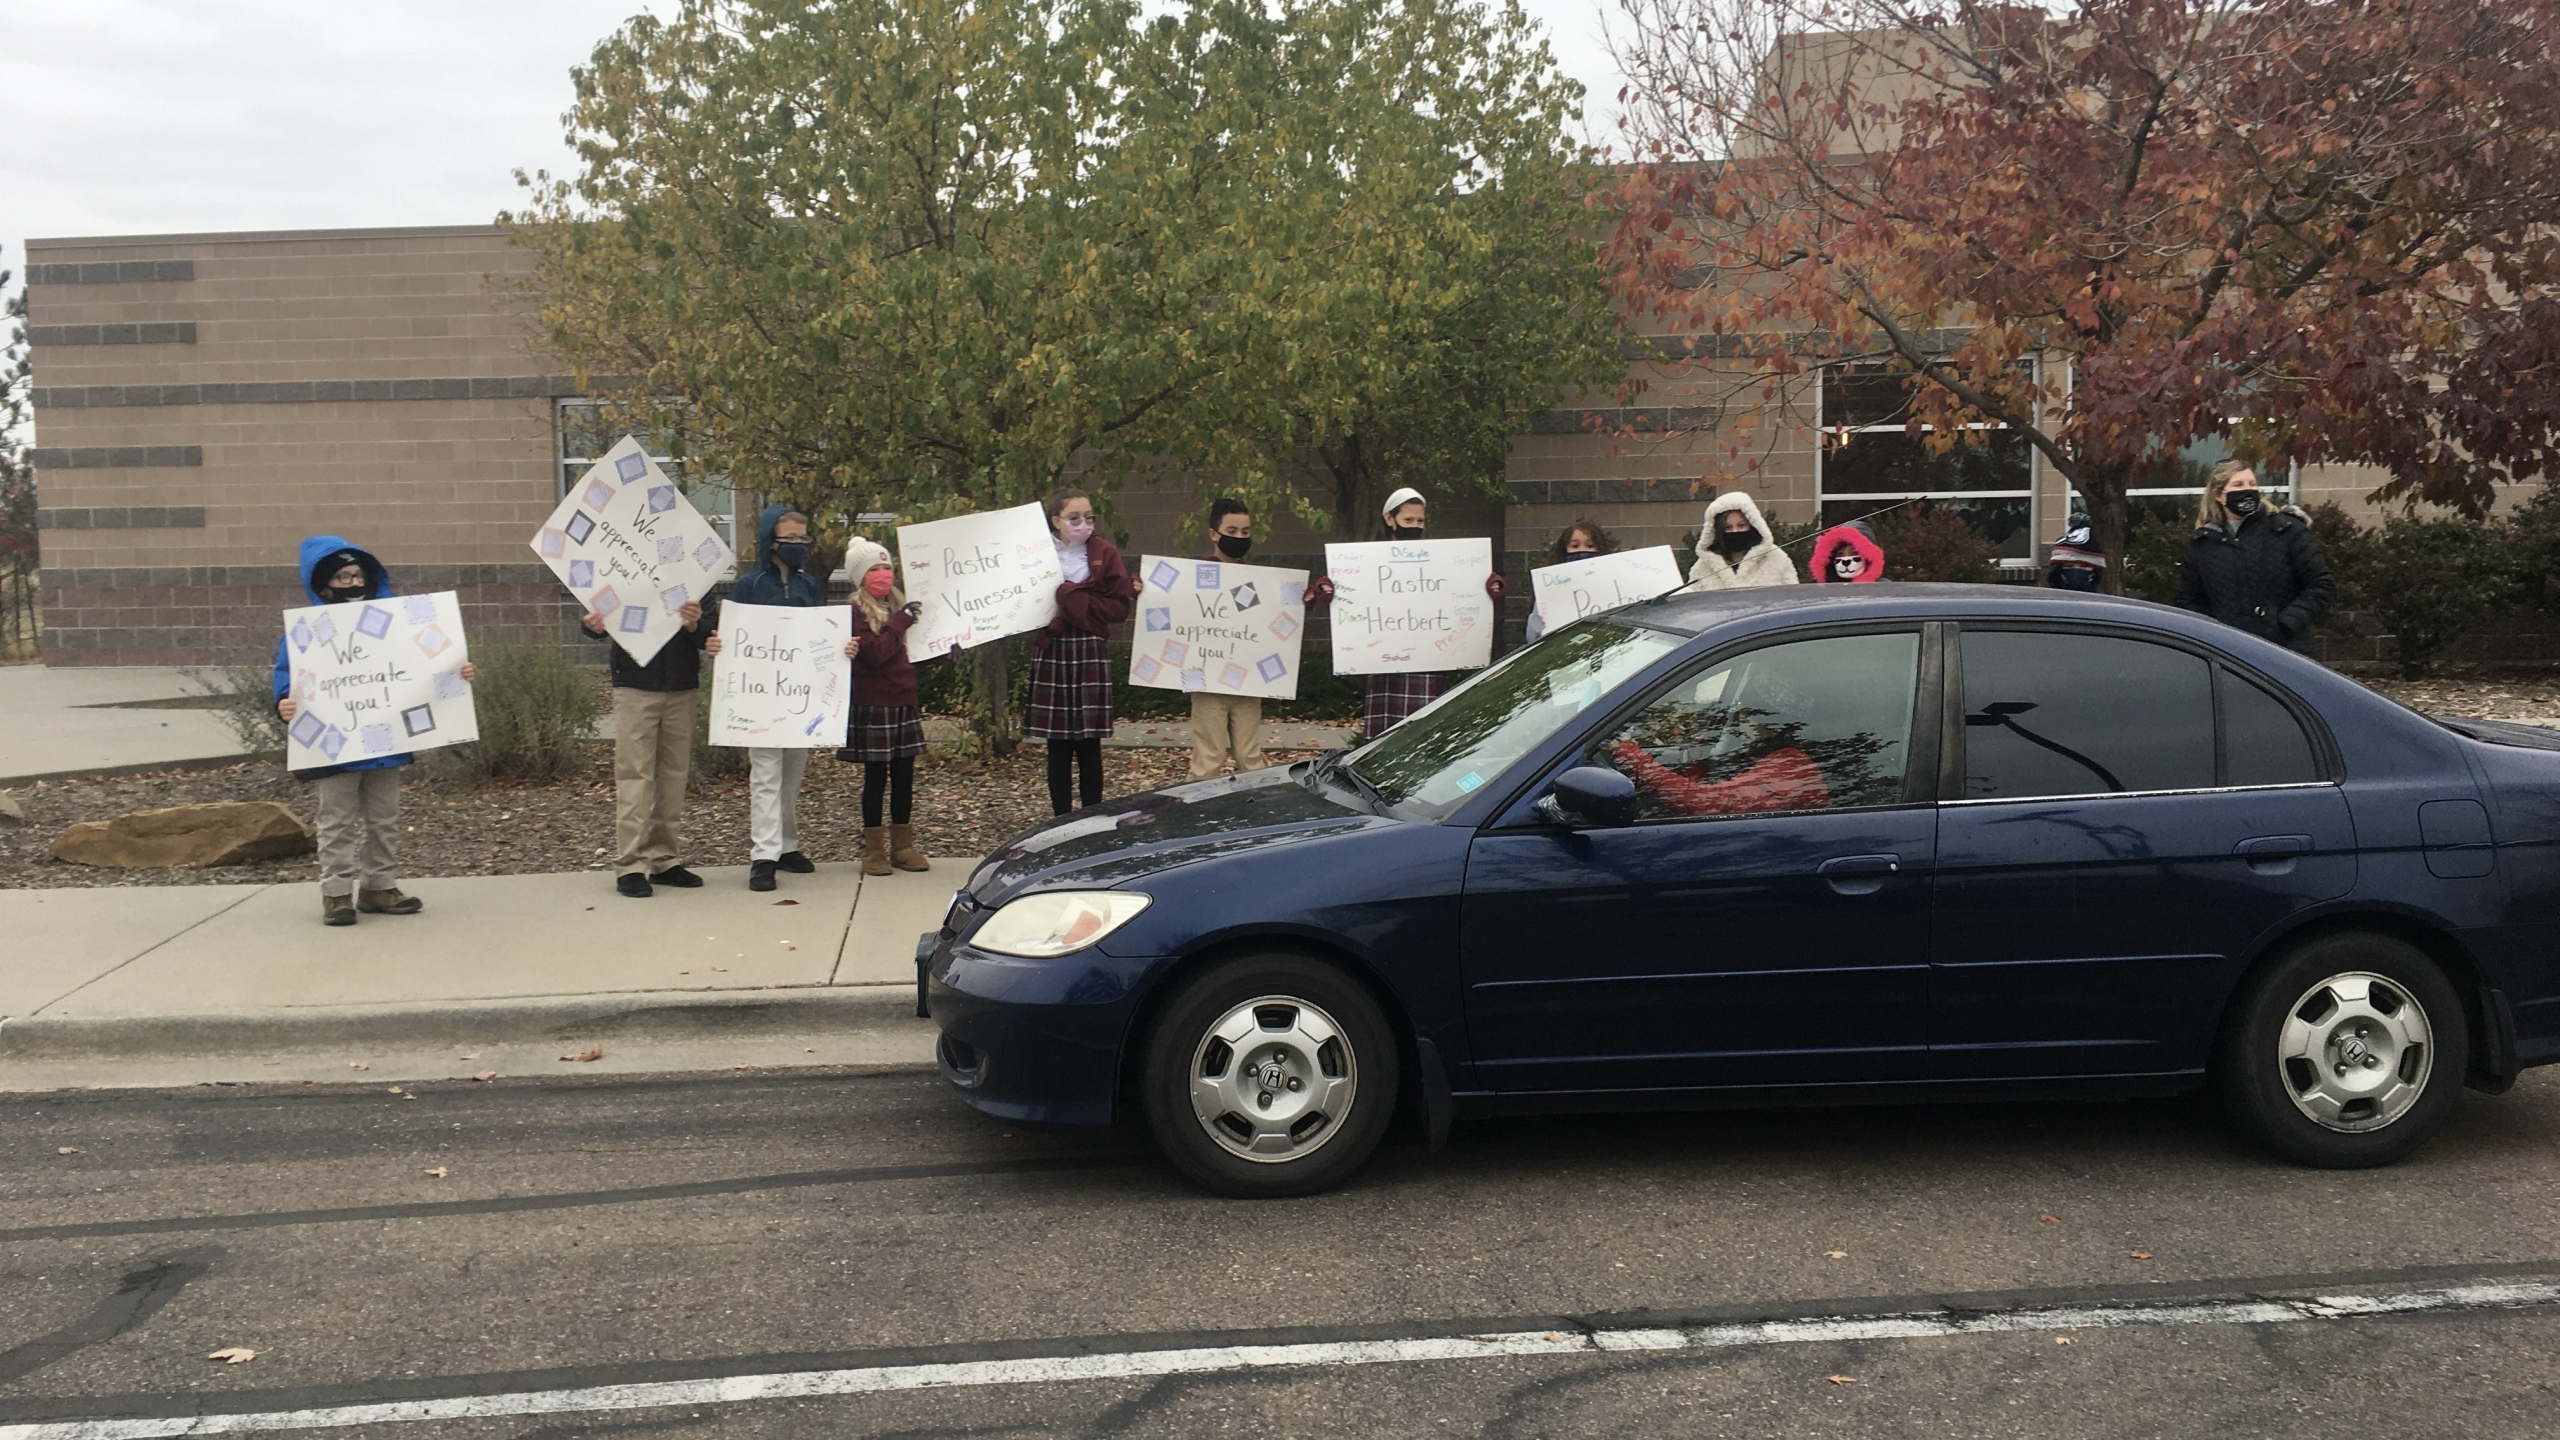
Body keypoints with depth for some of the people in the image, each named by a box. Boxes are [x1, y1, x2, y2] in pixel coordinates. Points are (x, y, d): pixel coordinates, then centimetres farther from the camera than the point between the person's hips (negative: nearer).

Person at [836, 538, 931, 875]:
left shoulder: (900, 605, 14)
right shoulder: (856, 612, -8)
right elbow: (876, 652, -20)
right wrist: (901, 620, -16)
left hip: (905, 703, 6)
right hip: (874, 706, -6)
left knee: (904, 776, 9)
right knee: (875, 777, 1)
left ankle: (903, 846, 17)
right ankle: (874, 850, 9)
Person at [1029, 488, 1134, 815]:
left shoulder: (1105, 553, 5)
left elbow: (1119, 607, -1)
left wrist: (1073, 598, -10)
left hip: (1091, 654, -1)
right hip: (1052, 653, 1)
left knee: (1089, 745, -1)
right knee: (1058, 746, 3)